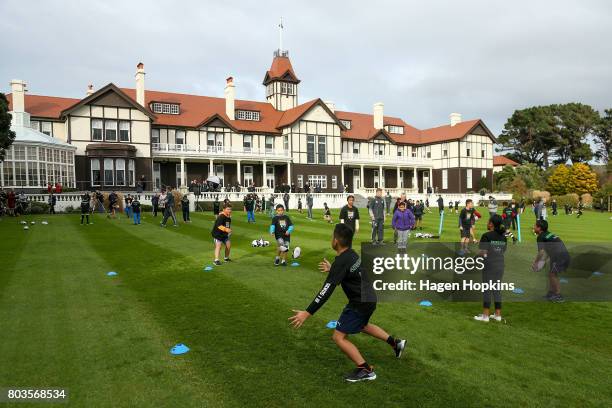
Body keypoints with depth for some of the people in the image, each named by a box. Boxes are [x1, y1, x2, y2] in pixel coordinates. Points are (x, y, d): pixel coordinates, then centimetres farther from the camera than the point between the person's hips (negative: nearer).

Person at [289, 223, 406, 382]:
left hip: (360, 304, -10)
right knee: (362, 326, 35)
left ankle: (365, 370, 2)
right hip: (369, 298, 10)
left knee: (339, 337, -2)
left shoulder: (340, 262, -25)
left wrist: (307, 313, -29)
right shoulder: (352, 254, 2)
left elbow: (326, 291, -30)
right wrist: (331, 269, 31)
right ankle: (395, 342, 42)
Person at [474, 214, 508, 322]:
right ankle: (498, 314, 20)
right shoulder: (503, 237, 6)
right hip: (500, 266, 6)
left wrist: (477, 255, 3)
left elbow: (483, 252, -16)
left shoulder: (486, 236, -13)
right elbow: (503, 251, 7)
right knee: (497, 289, 14)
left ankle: (485, 315, 7)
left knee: (487, 290, 2)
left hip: (489, 266, -6)